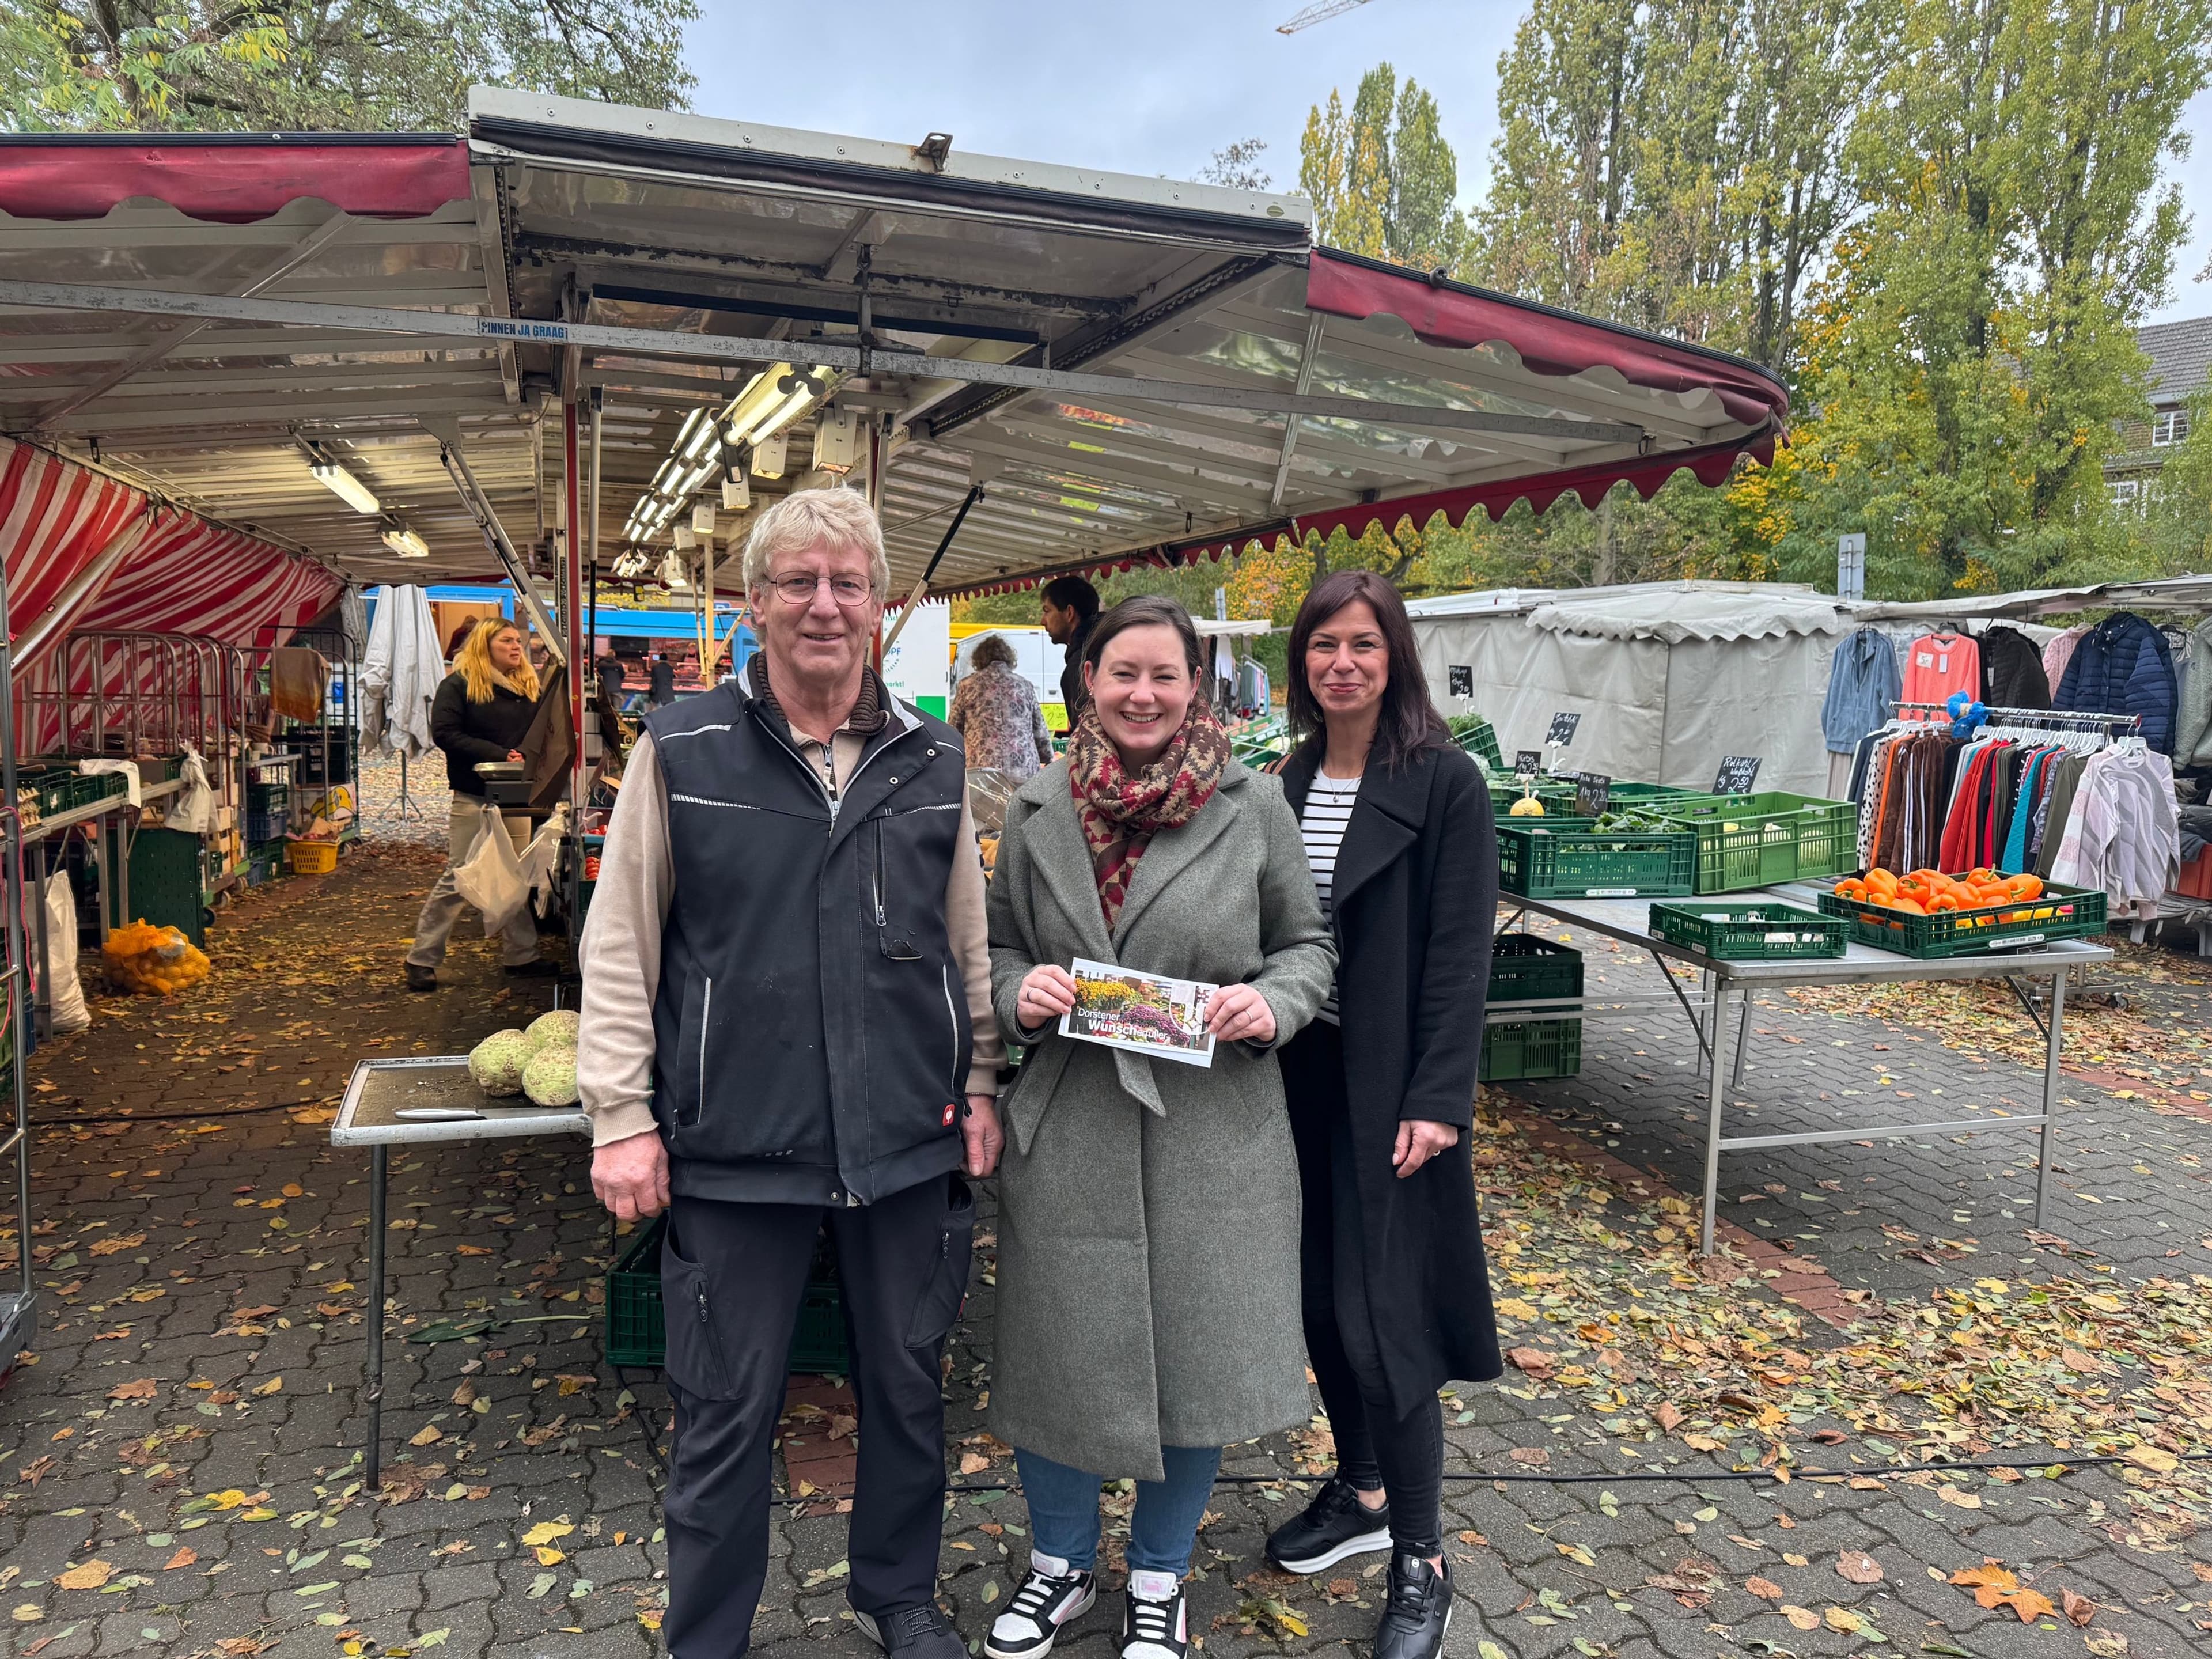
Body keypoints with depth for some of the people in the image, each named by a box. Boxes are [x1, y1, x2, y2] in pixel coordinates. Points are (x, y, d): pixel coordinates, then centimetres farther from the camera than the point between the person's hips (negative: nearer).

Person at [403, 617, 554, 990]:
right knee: (458, 881, -4)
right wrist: (499, 755, -19)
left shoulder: (528, 687, 14)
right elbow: (445, 733, -14)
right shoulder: (459, 685, -5)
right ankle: (422, 959, 7)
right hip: (474, 798, -6)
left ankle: (521, 954, 21)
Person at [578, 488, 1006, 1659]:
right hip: (737, 1147, -2)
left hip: (909, 1141, 3)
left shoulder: (932, 761, 5)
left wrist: (978, 1087, 7)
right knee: (726, 1414, 11)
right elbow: (618, 947, -2)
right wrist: (621, 1117, -5)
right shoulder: (681, 751, -4)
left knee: (907, 1388, 18)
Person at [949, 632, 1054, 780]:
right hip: (1024, 771, 2)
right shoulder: (1025, 686, 14)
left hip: (981, 769, -2)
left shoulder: (967, 686, 9)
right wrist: (1050, 763, 31)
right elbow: (1040, 733, 17)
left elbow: (953, 732, 13)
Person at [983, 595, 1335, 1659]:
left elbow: (1308, 945, 6)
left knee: (1197, 1353, 10)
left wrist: (1272, 1001, -14)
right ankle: (1060, 1565, 39)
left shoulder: (1254, 807, -1)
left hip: (1211, 1130, -1)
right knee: (1055, 1349, 11)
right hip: (1066, 1125, 1)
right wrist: (1021, 993, -10)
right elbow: (997, 947, 11)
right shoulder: (1036, 812, 3)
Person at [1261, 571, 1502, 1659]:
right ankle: (1361, 1489, 36)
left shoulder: (1446, 782, -9)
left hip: (1387, 1086, -6)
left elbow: (1461, 954, -12)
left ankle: (1420, 1560, 14)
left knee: (1380, 1316, -3)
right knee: (1318, 1295, 15)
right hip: (1297, 1075, 6)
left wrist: (1437, 1101, -18)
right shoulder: (1288, 782, 8)